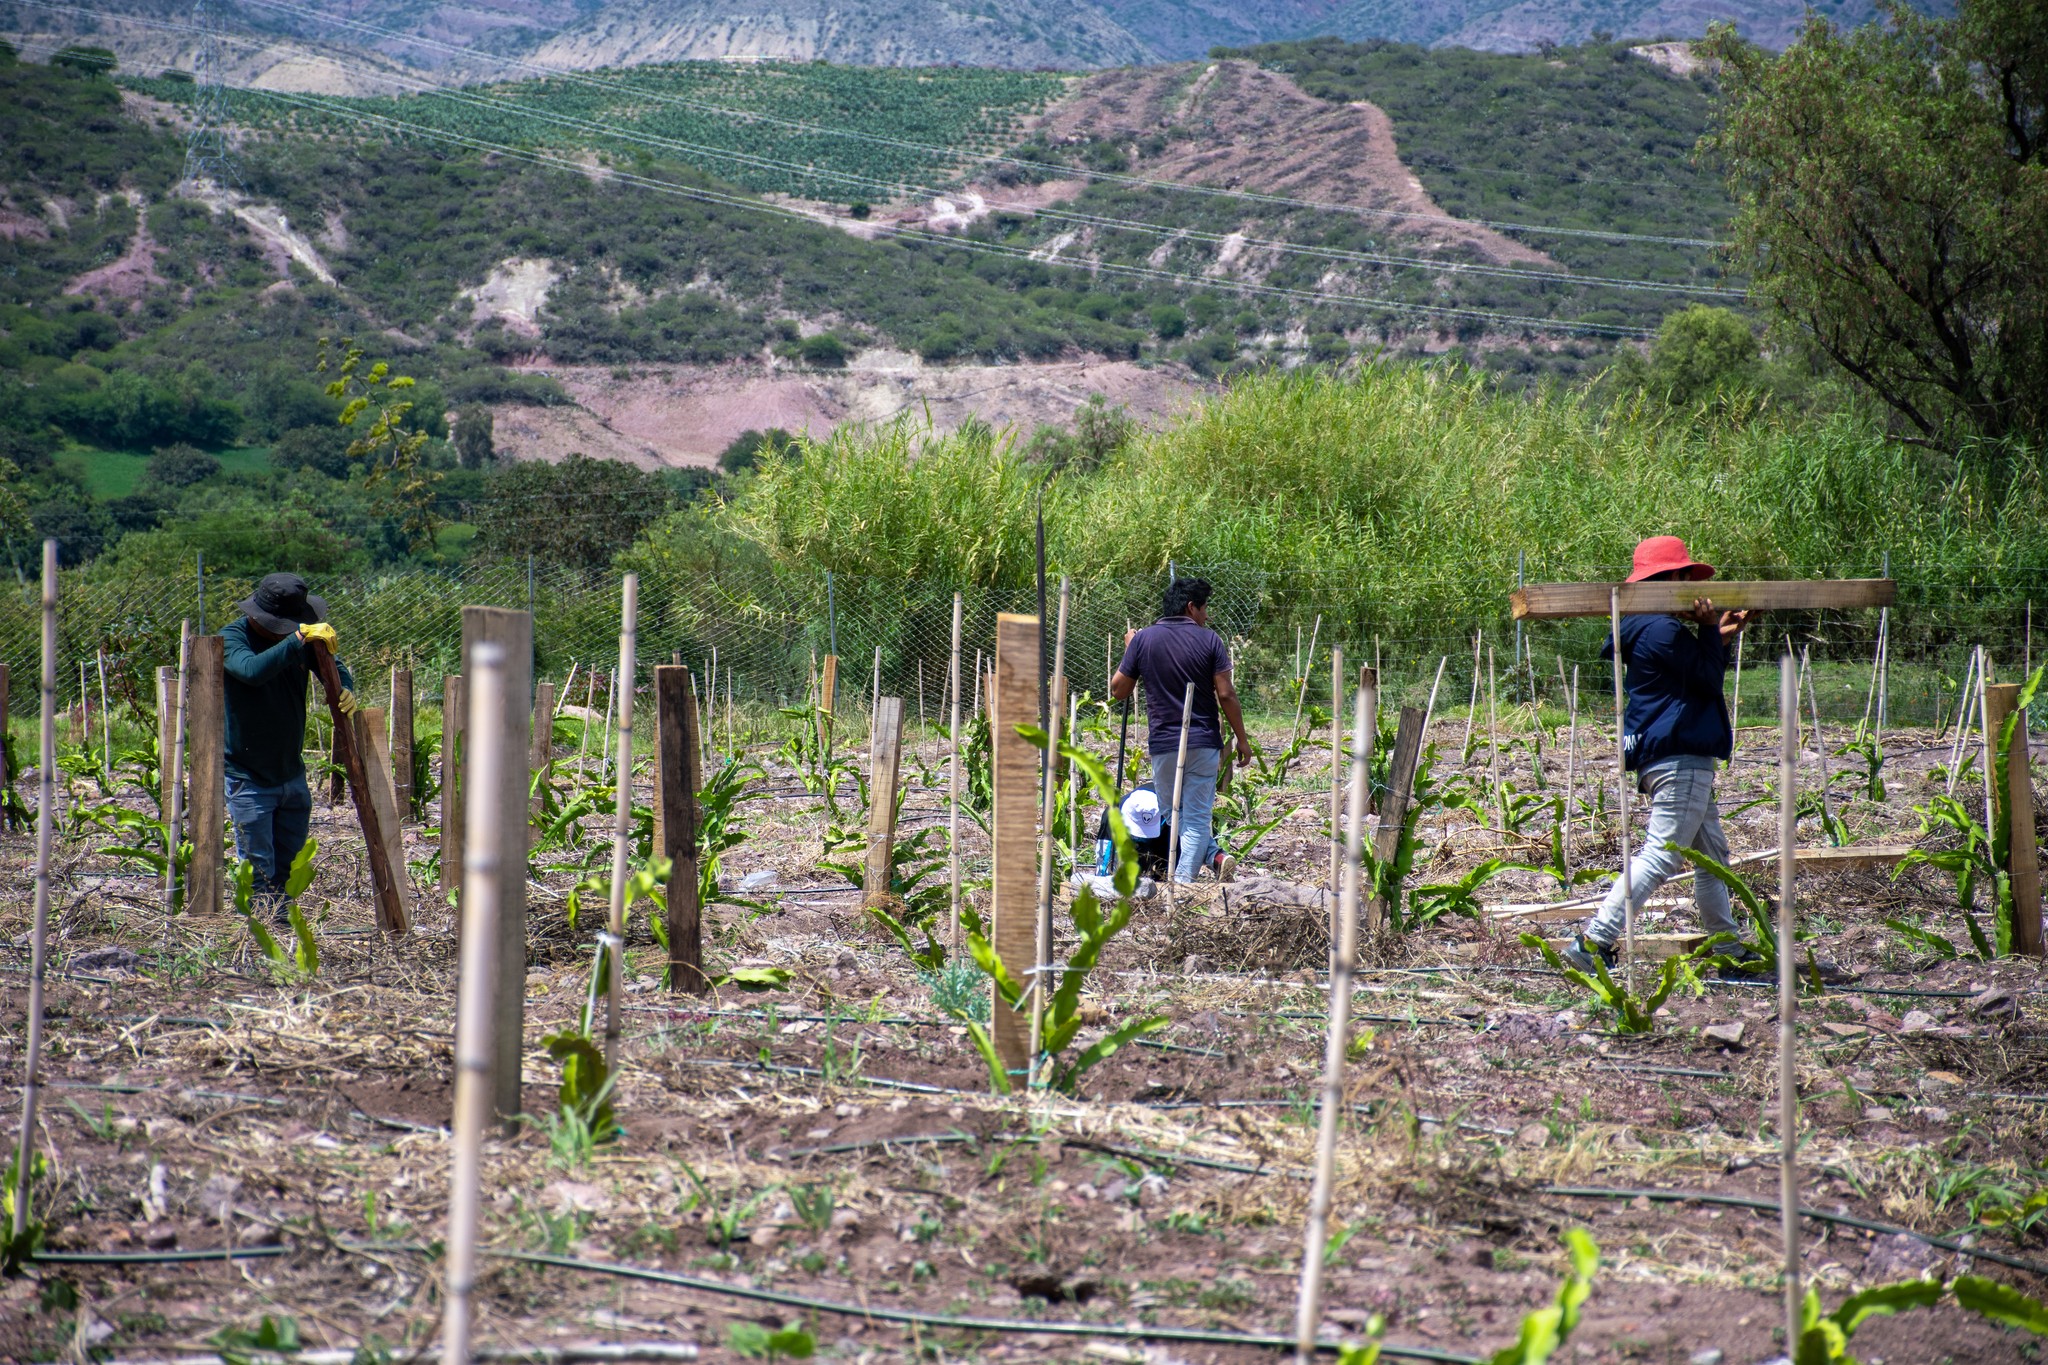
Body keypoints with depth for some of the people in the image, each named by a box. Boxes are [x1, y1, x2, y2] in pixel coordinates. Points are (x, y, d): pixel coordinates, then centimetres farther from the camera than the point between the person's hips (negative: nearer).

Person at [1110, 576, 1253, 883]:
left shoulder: (1143, 639, -1)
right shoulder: (1209, 640, -4)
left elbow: (1118, 691, 5)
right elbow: (1226, 694, -7)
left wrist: (1129, 650, 19)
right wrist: (1241, 739, 2)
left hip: (1163, 744, 1)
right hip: (1204, 742, -1)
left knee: (1170, 812, 14)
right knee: (1197, 817, 3)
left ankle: (1215, 856, -2)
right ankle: (1183, 880, -8)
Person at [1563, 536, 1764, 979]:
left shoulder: (1650, 628, 17)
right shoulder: (1665, 631, -16)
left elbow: (1701, 676, 25)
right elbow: (1707, 681, -10)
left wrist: (1721, 638, 20)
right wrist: (1709, 631, -11)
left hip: (1681, 757, 12)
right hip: (1679, 756, -12)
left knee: (1712, 854, 16)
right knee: (1661, 855, -13)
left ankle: (1732, 951, 22)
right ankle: (1594, 941, -15)